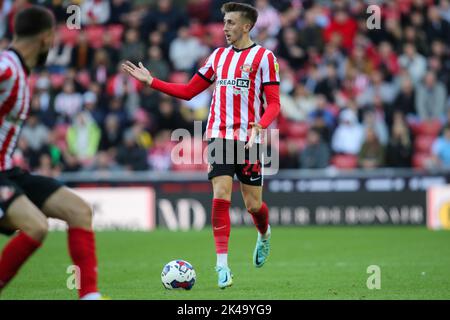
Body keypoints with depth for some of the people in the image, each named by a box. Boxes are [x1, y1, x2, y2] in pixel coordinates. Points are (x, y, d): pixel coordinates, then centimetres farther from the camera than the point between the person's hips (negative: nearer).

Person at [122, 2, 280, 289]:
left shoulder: (264, 57, -2)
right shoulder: (218, 56, 13)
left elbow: (273, 103, -6)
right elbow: (188, 91, 17)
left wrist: (259, 127, -24)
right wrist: (151, 81, 10)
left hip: (249, 139, -3)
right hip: (219, 135, 3)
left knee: (253, 203, 3)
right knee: (221, 196, -11)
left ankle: (264, 234, 38)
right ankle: (222, 264, -10)